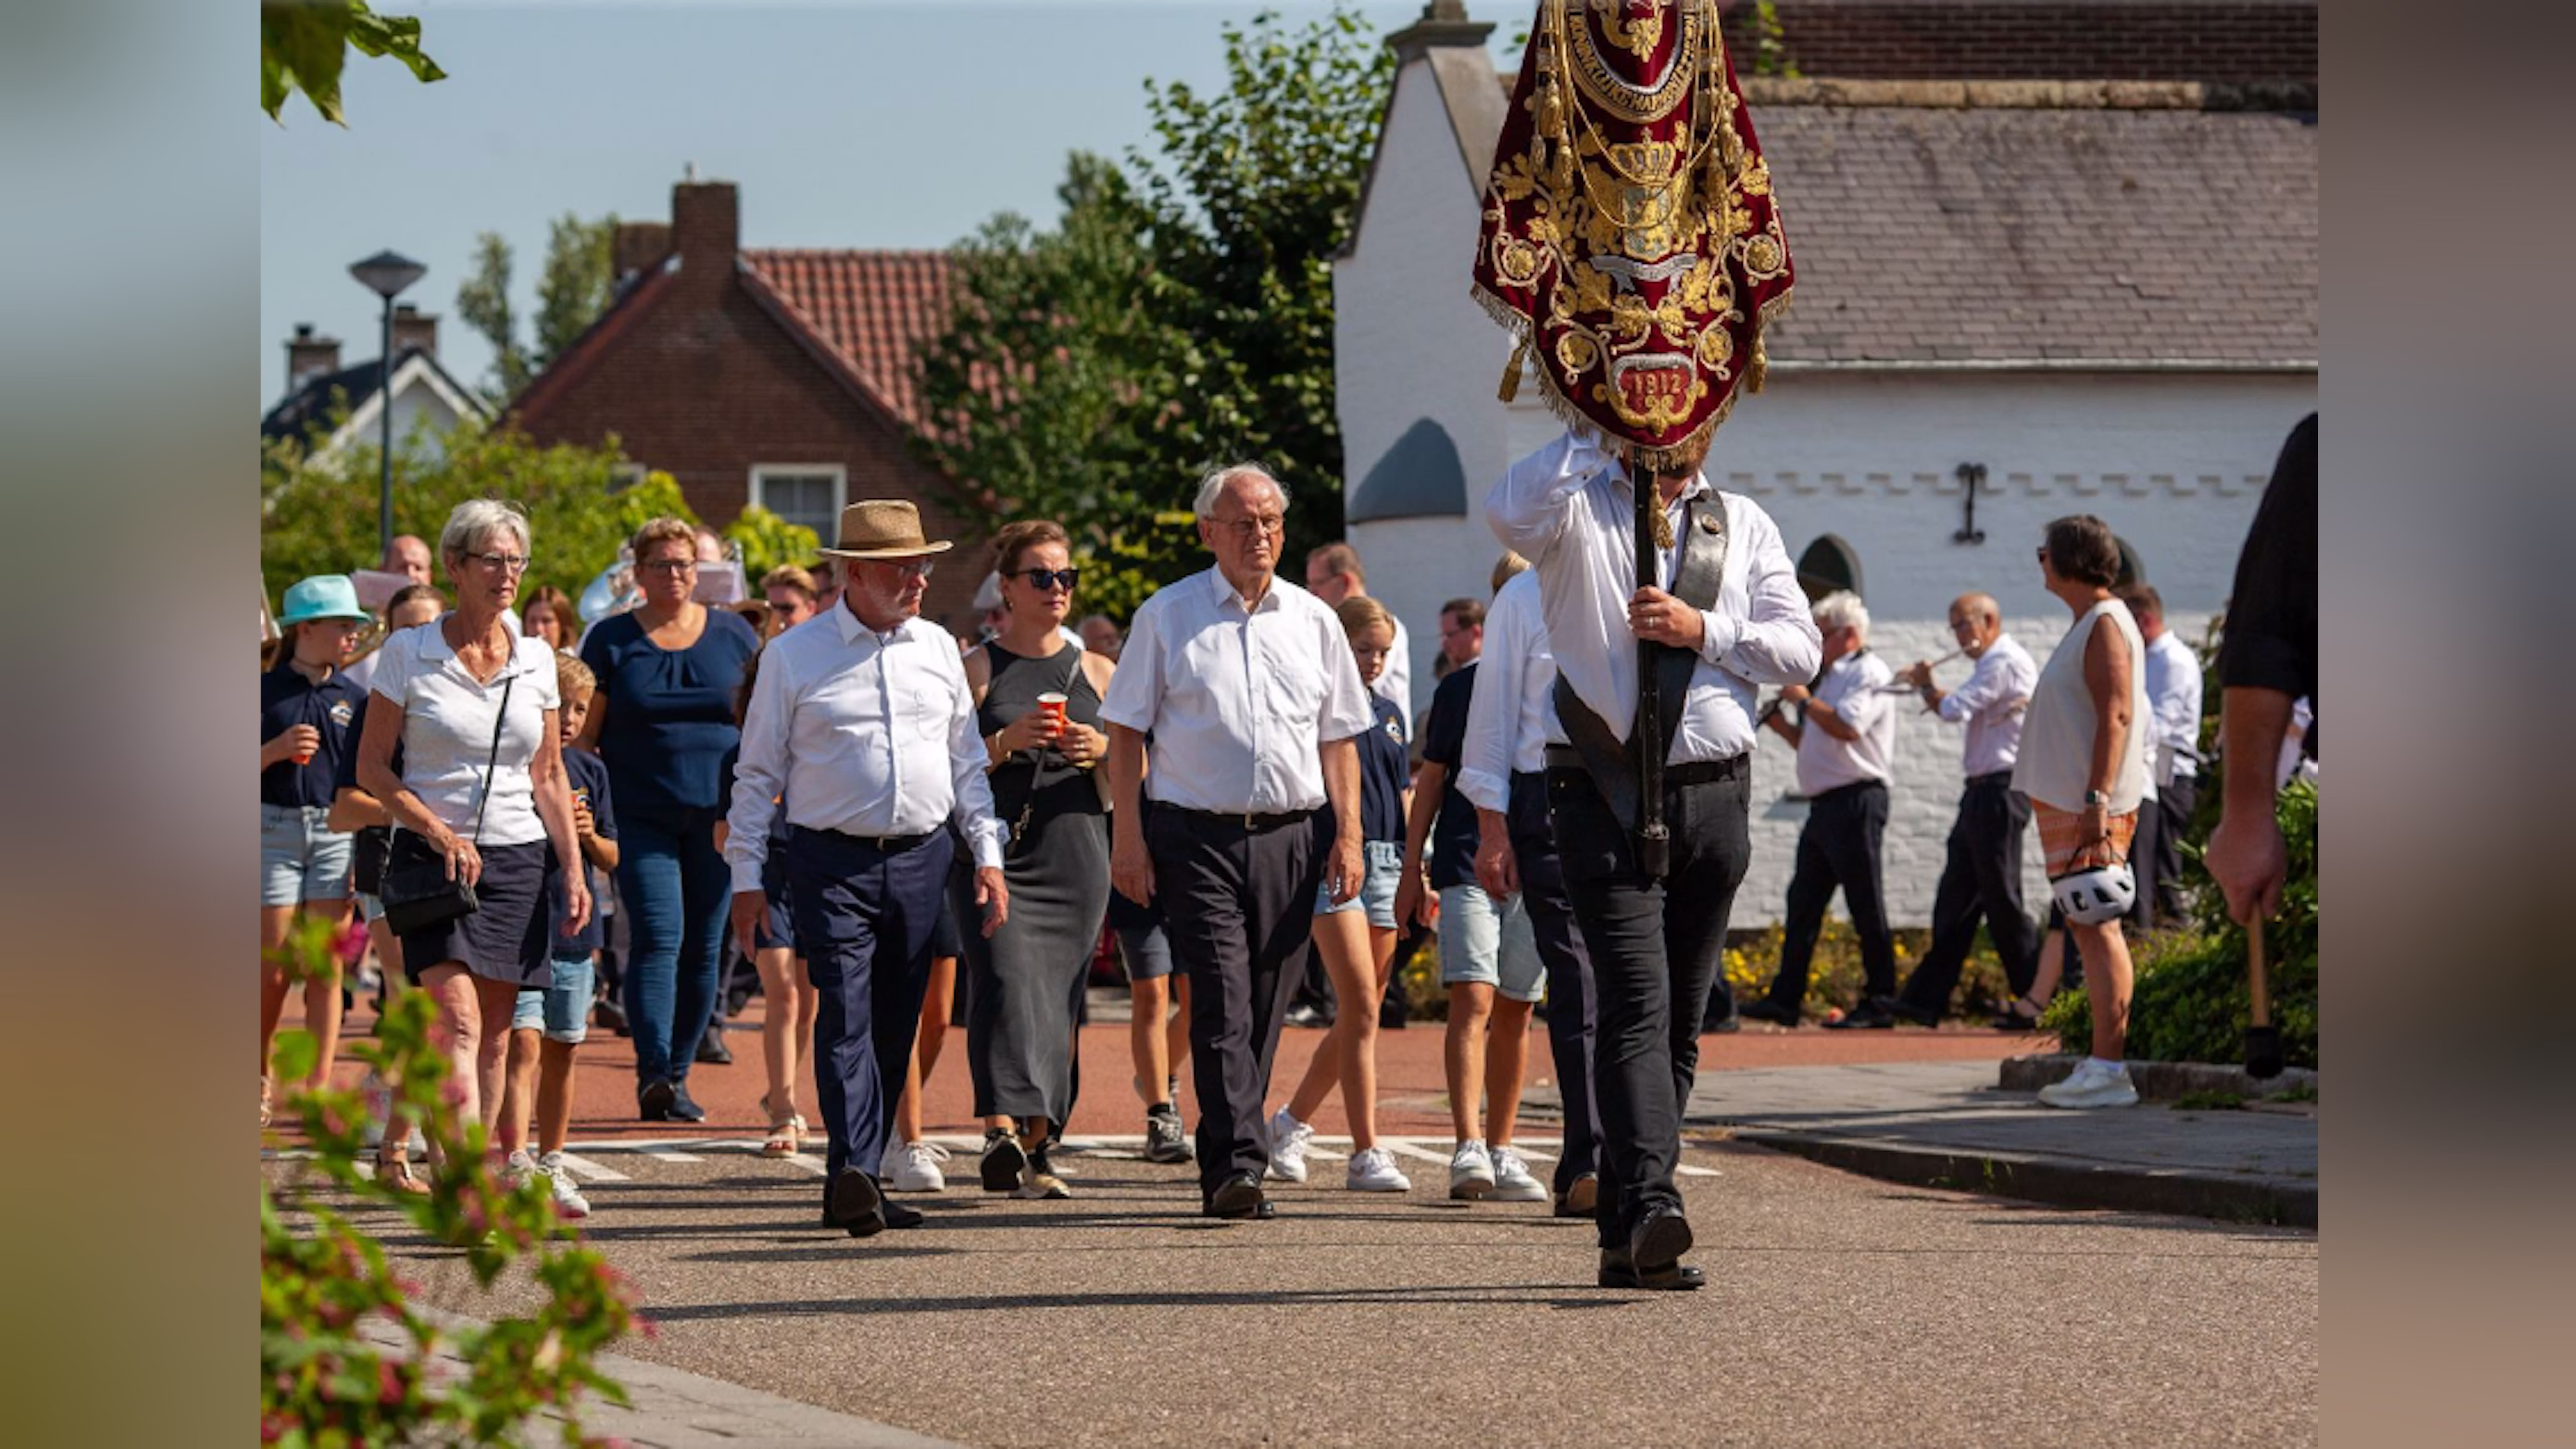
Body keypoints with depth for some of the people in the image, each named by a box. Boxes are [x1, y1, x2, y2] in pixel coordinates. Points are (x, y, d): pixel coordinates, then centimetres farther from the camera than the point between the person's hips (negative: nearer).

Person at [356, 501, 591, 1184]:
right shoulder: (408, 654, -2)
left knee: (495, 1035, 3)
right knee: (458, 1021, -18)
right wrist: (438, 831, -13)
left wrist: (574, 870, 6)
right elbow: (371, 768, -1)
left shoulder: (535, 660, 9)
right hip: (432, 861, -4)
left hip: (519, 860, 4)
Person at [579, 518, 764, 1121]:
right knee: (657, 937, -15)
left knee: (704, 947, 4)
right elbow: (583, 734, 4)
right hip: (640, 817, -2)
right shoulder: (612, 640, 3)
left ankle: (678, 1075, 14)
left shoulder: (733, 635, 8)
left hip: (718, 817, 2)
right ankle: (653, 1075, -22)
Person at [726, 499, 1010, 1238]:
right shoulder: (794, 656, 1)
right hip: (832, 860, -4)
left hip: (922, 856, 4)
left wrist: (989, 856, 10)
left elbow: (967, 760, 18)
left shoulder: (938, 649, 12)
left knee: (895, 1025, 6)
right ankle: (851, 1173, -27)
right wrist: (746, 876, 0)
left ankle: (859, 1181, 13)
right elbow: (758, 772, 4)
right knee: (845, 1013, -16)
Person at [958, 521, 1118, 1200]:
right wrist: (1008, 742, -14)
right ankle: (1008, 1124, -31)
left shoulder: (1096, 673, 15)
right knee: (1007, 980, -20)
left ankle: (1035, 1149, 8)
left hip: (1076, 854, 3)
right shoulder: (976, 670, 5)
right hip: (996, 850, -3)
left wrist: (1103, 751, -2)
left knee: (1059, 1001, 1)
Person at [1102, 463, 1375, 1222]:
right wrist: (1127, 838, -4)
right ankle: (1236, 1165, -19)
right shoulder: (1165, 618, 5)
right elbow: (1126, 732, 4)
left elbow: (1337, 739, 15)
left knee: (1264, 1010, 4)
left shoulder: (1313, 620, 13)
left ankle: (1226, 1163, 14)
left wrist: (1348, 836, 5)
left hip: (1292, 837, 3)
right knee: (1222, 1005, -13)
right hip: (1198, 837, -3)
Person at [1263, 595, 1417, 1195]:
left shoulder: (1388, 714, 17)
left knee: (1359, 1015, 9)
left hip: (1384, 863, 7)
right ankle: (1366, 1154, -13)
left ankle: (1292, 1121, 27)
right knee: (1362, 1009, -13)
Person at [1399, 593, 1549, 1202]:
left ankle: (1500, 1151, 16)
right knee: (1472, 1001, -14)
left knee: (1514, 1013, 6)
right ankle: (1469, 1151, -22)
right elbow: (1432, 781, 15)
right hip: (1465, 868, 0)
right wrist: (1413, 870, 12)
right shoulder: (1459, 688, 10)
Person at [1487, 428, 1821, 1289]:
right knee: (1638, 1006, -17)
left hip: (1714, 795, 4)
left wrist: (1701, 630, -9)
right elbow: (1509, 513, -19)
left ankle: (1625, 1232, 12)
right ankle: (1650, 1211, -30)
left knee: (1682, 1020, 6)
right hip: (1605, 796, -4)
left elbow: (1801, 650, 7)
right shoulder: (1578, 507, 5)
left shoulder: (1744, 525, 15)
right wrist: (1594, 432, -10)